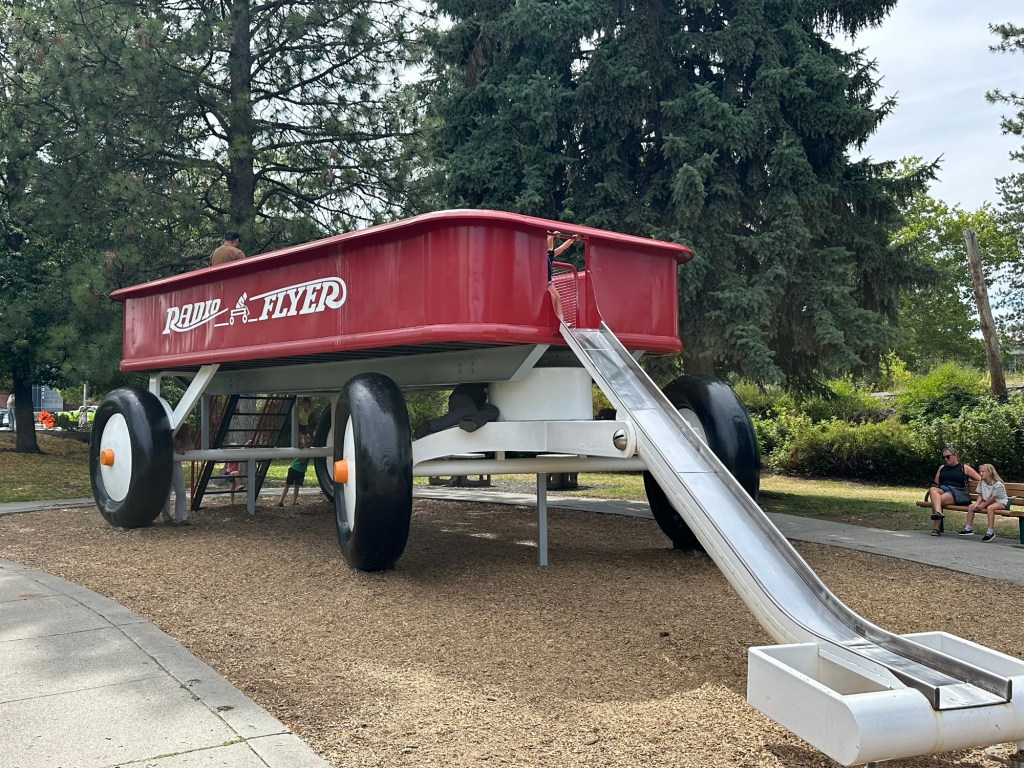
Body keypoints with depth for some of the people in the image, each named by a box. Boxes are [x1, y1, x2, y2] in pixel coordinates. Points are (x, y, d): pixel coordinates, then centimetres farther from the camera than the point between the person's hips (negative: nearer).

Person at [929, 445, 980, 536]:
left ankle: (936, 528, -43)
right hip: (942, 490, 3)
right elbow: (936, 484, 25)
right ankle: (938, 512, -59)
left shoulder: (964, 468, 16)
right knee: (933, 490, -35)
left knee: (940, 499, -35)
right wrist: (935, 486, 5)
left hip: (958, 493, -3)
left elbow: (981, 479, 16)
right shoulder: (942, 468, 28)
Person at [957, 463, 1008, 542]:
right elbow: (980, 495, 4)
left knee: (990, 508, -39)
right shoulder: (982, 482, 0)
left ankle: (990, 532, -37)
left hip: (1000, 501, -8)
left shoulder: (998, 484, -22)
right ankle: (968, 529, 0)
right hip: (987, 501, 8)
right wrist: (977, 504, -15)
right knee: (971, 506, -5)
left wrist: (982, 506, -21)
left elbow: (992, 498, -22)